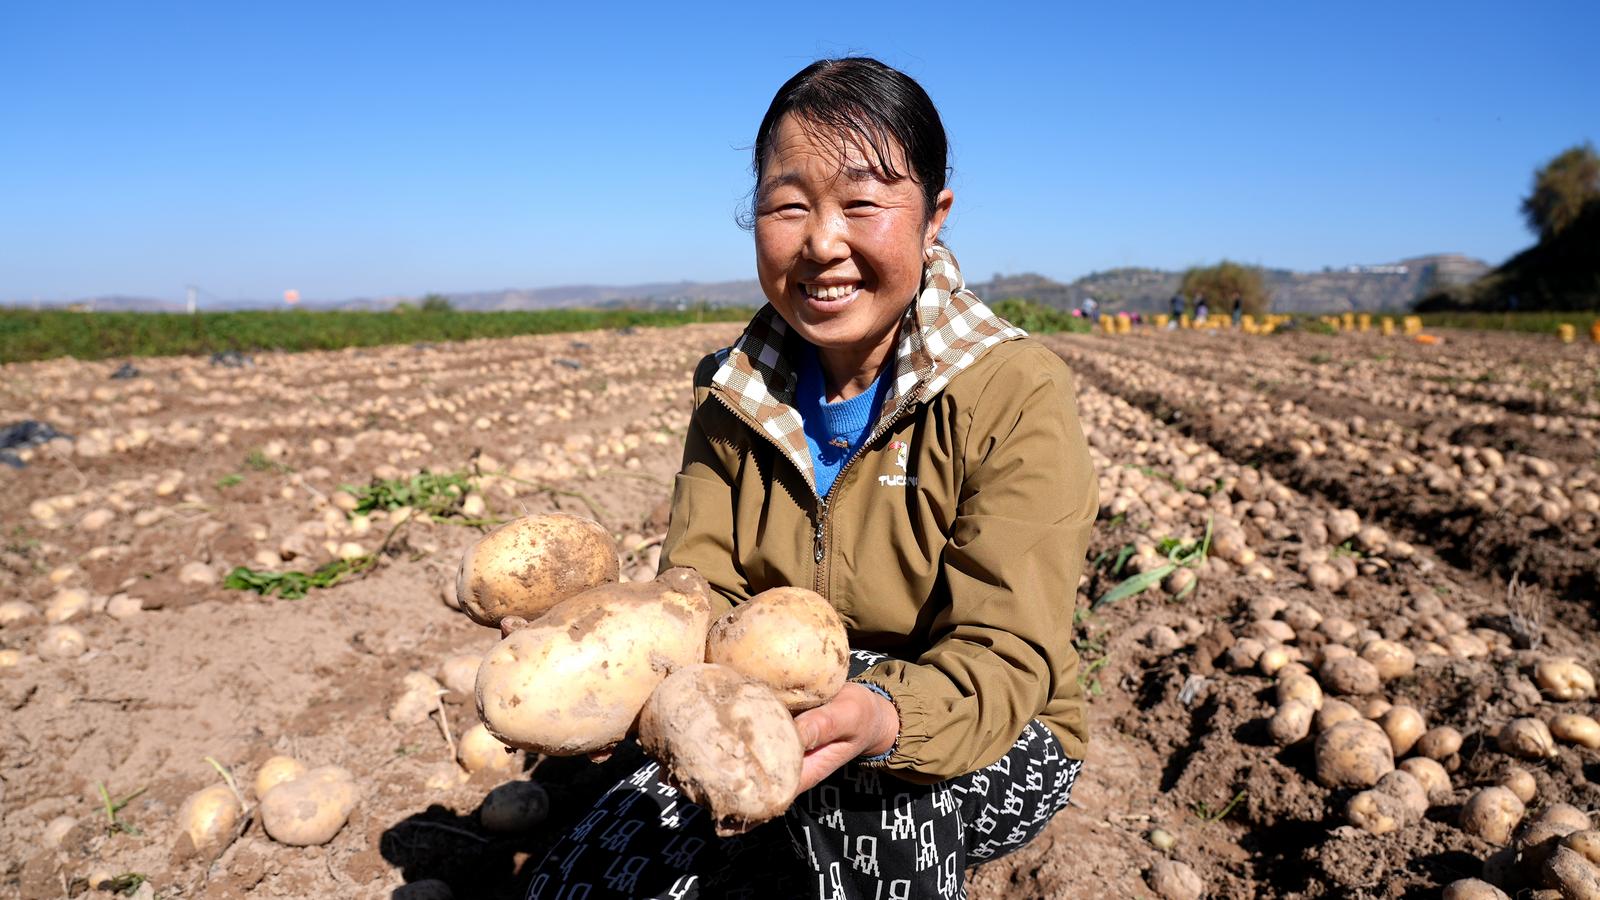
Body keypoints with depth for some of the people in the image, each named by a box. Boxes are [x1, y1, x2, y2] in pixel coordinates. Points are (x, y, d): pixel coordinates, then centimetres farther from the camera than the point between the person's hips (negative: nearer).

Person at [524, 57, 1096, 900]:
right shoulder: (734, 394, -4)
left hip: (989, 747, -3)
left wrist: (881, 716, -46)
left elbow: (1003, 653, -24)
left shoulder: (1017, 394, -19)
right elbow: (702, 591, -9)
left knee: (862, 768, -37)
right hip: (773, 731, 4)